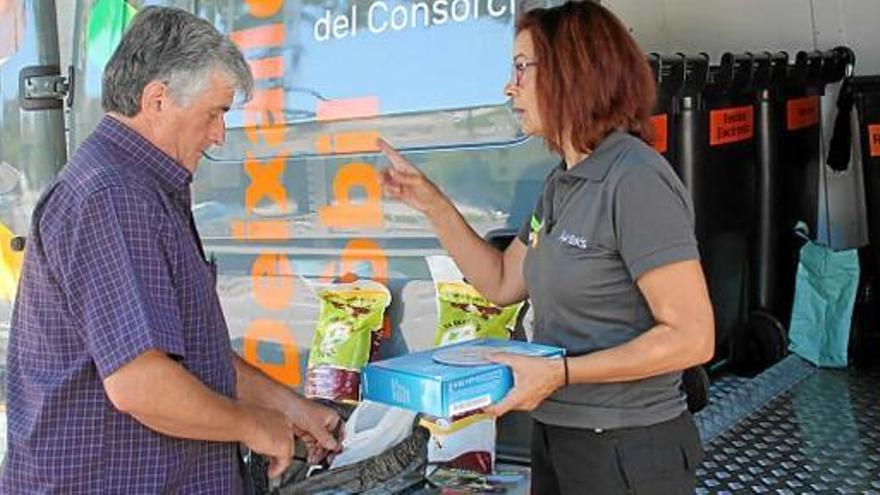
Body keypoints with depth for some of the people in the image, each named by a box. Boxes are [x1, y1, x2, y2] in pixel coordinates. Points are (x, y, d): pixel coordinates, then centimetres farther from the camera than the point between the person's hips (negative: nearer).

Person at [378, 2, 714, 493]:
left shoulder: (635, 179, -20)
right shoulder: (563, 184, 8)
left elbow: (691, 338, -22)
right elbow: (503, 283, 13)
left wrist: (560, 372, -25)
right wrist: (430, 202, 7)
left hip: (627, 451, -8)